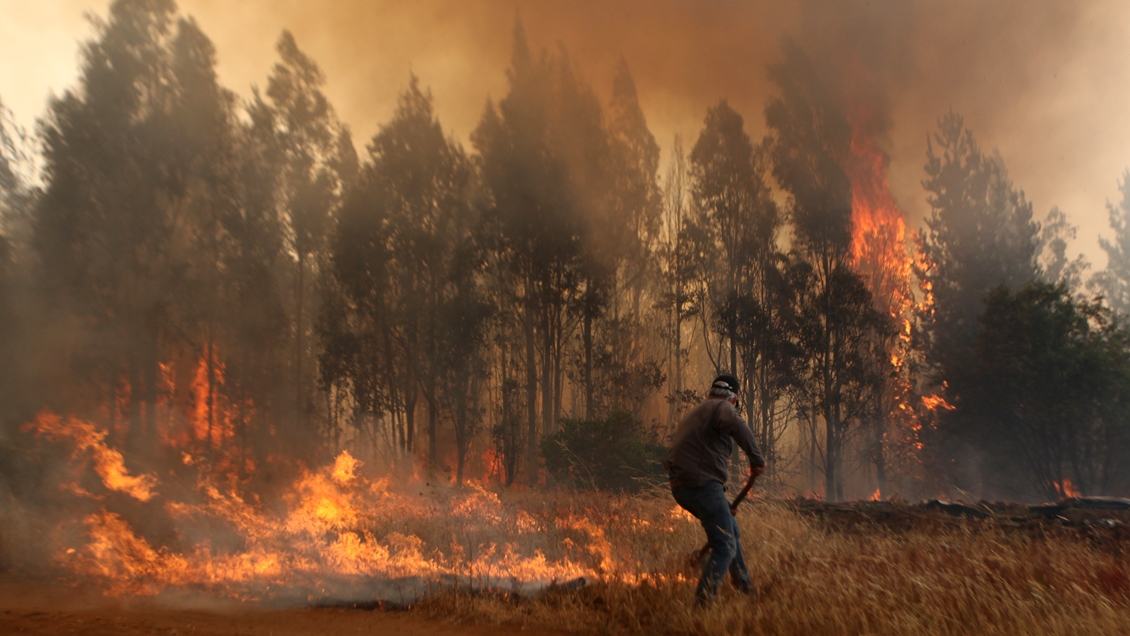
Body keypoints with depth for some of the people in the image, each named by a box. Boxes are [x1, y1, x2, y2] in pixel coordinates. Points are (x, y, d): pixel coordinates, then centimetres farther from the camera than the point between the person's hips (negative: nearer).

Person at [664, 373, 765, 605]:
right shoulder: (722, 408, -3)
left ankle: (743, 584, 40)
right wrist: (756, 459, -21)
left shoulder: (696, 412, 27)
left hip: (681, 486, 10)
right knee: (725, 547, -6)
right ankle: (701, 602, -12)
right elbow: (738, 427, -29)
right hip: (701, 484, -10)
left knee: (729, 527, 28)